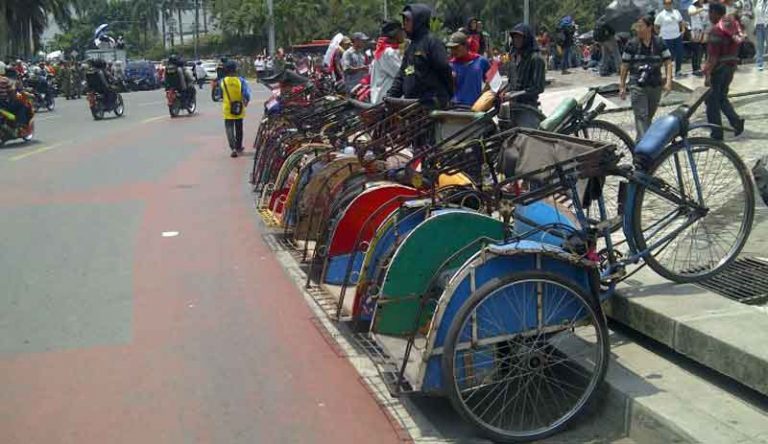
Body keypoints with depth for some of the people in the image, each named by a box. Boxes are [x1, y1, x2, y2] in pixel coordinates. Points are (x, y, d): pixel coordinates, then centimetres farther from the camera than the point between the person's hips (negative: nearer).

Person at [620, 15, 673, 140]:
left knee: (649, 116, 13)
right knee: (641, 116, -12)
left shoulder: (660, 43, 2)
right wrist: (622, 86, 2)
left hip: (655, 86, 3)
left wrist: (668, 82, -11)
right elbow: (625, 67, 4)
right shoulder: (632, 45, -2)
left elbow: (668, 63, 1)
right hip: (637, 86, -2)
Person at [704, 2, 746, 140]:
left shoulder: (716, 30, -19)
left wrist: (708, 74, -22)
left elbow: (713, 55, -22)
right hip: (731, 66, 8)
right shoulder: (733, 26, 7)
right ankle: (736, 121, 6)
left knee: (712, 101, 3)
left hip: (719, 68, -8)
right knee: (722, 97, 22)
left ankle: (717, 134, 6)